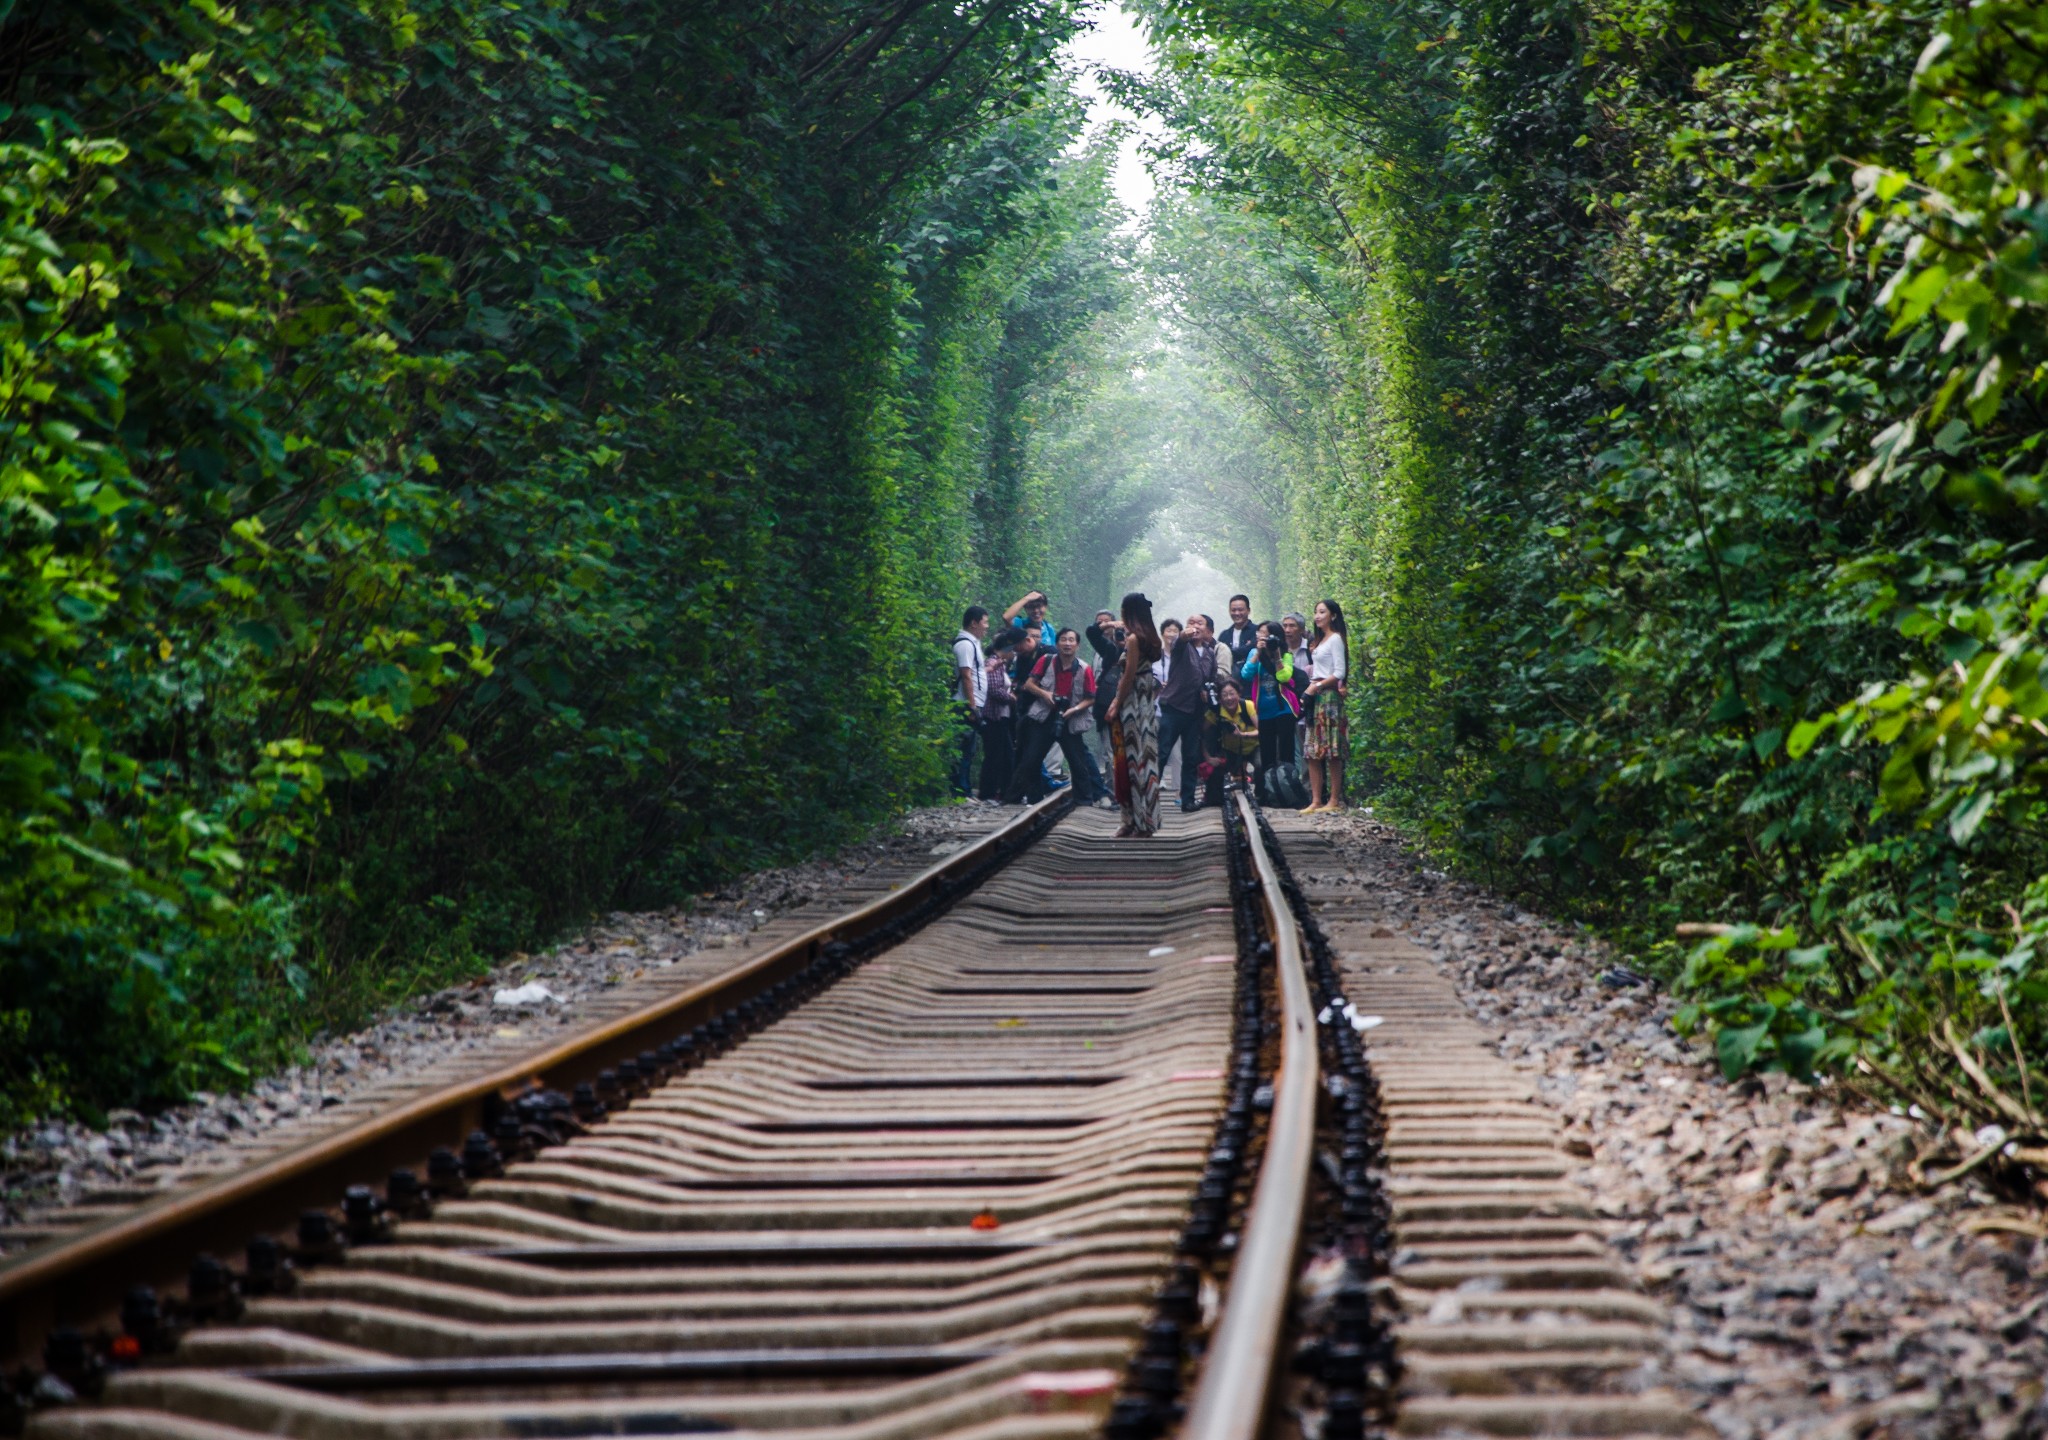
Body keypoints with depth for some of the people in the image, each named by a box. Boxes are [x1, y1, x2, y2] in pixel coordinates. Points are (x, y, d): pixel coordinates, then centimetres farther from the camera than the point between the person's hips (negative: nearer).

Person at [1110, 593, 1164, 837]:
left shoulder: (1133, 638, -14)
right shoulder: (1150, 638, 10)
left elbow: (1129, 675, -15)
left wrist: (1117, 704, -11)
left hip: (1133, 704, -8)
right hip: (1148, 701, 8)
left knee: (1132, 757, -4)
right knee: (1147, 756, 12)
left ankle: (1136, 820, -2)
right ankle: (1149, 817, 17)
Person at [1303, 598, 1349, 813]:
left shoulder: (1335, 639, -6)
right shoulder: (1321, 640, 20)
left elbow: (1339, 673, -12)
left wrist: (1317, 686, -12)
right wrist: (1310, 688, 8)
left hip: (1329, 696, -9)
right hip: (1315, 698, 9)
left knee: (1331, 751, -8)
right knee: (1313, 751, 3)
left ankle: (1334, 800, -7)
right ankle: (1316, 800, 2)